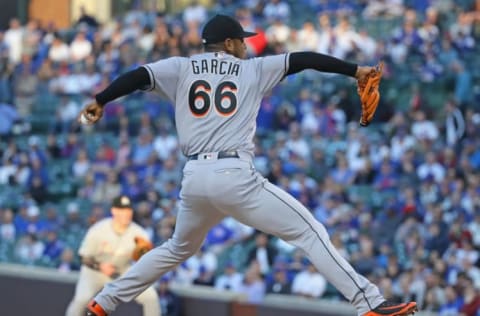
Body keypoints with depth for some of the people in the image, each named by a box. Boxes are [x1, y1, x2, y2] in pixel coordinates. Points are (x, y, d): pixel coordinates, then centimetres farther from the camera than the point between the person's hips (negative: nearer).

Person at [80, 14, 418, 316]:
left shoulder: (181, 68, 16)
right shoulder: (253, 69, 12)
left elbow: (139, 75, 3)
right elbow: (303, 60, 9)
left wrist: (100, 102, 9)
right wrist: (355, 70, 12)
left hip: (194, 179, 4)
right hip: (235, 176, -4)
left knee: (178, 249, 29)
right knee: (310, 233, -3)